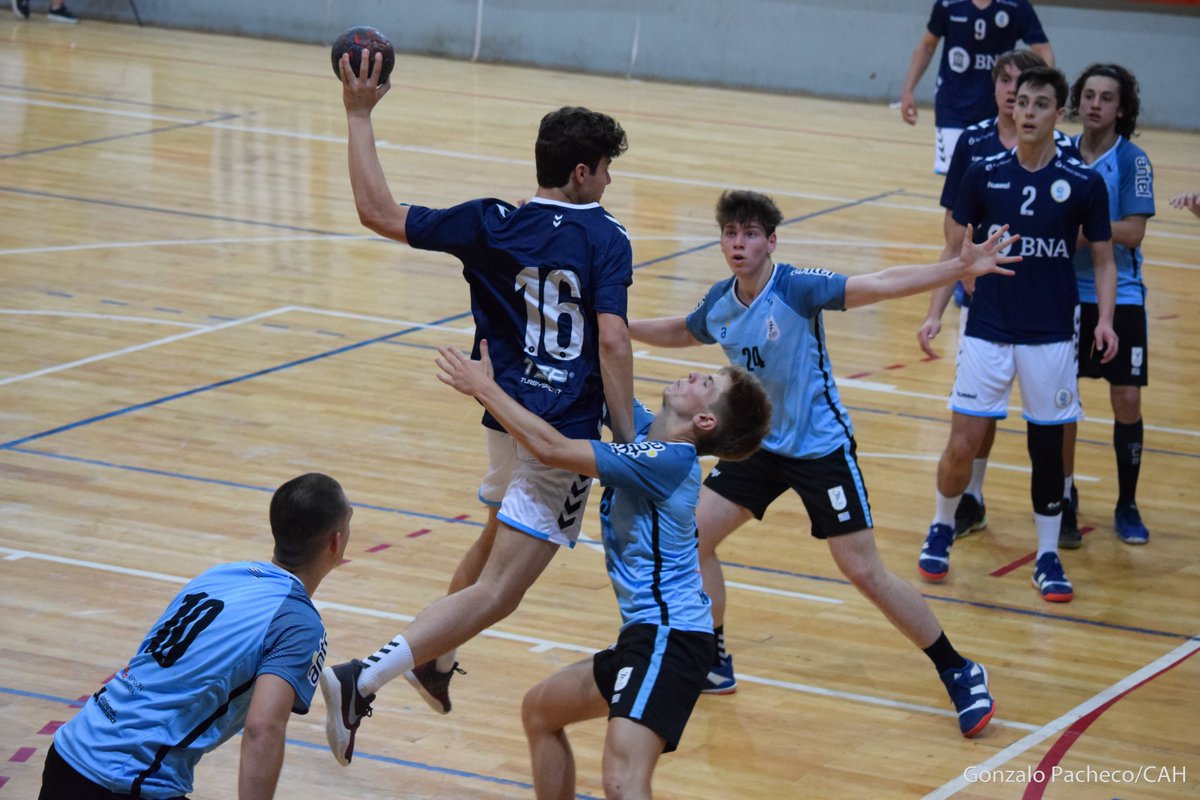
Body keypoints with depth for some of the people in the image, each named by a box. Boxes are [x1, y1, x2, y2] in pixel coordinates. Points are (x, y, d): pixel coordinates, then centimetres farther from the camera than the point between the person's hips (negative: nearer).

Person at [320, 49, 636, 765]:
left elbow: (379, 211, 1)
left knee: (500, 537, 35)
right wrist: (627, 446, -16)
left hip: (508, 417, 6)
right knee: (496, 593, -7)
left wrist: (360, 116, 9)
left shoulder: (490, 224, 1)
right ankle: (361, 683, -20)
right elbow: (613, 340, -21)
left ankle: (435, 662, 46)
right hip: (564, 436, -6)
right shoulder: (606, 239, -11)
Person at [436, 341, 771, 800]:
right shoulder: (644, 431, 9)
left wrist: (482, 387, -10)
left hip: (667, 638, -11)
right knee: (539, 710, 28)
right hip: (645, 634, 11)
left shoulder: (666, 460, -17)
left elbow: (549, 448, -20)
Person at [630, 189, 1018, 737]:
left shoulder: (797, 288, -21)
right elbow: (681, 332, 22)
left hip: (821, 446, -6)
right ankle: (714, 664, 19)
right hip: (759, 445, 6)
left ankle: (959, 674, 5)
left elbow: (879, 285, -32)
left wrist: (958, 269, -43)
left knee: (864, 571, -8)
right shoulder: (719, 304, -2)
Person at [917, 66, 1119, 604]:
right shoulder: (984, 175, -1)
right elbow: (956, 250, 9)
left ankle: (1048, 557, 20)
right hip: (987, 331, 0)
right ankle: (941, 530, 23)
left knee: (1047, 446, 5)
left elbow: (1103, 261, 3)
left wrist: (1105, 319, -10)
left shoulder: (1084, 183, -3)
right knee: (962, 444, -3)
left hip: (1051, 336, 0)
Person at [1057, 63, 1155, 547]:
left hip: (1120, 295, -2)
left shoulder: (1132, 161, -8)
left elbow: (1132, 232, -15)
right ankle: (1065, 500, 16)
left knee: (1127, 400, -2)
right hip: (1066, 291, 2)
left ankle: (1127, 506, 13)